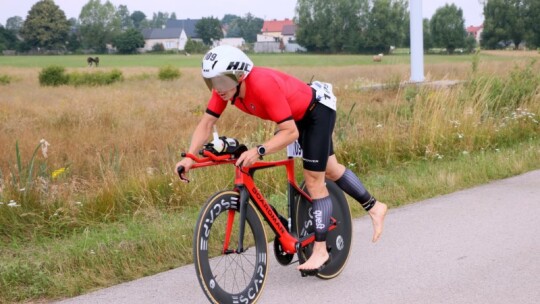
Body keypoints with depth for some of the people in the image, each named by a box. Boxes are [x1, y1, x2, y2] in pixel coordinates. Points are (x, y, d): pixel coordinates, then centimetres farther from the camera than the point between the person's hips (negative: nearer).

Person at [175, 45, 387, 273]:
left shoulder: (264, 85, -41)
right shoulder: (225, 86, -20)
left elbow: (290, 132, -41)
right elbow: (207, 123, -16)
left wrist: (258, 151, -53)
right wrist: (189, 157, -29)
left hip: (317, 111, -8)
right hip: (298, 115, 8)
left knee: (313, 181, -7)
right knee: (330, 169, 21)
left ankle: (320, 249, 4)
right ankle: (374, 206, 40)